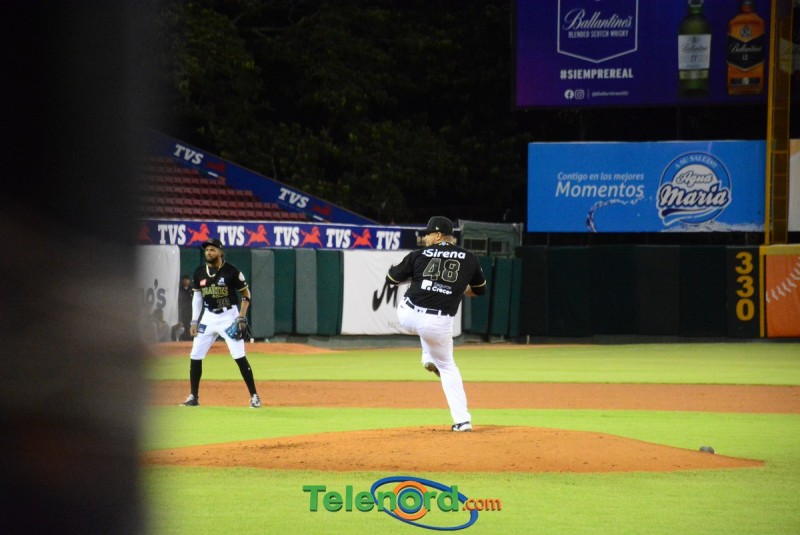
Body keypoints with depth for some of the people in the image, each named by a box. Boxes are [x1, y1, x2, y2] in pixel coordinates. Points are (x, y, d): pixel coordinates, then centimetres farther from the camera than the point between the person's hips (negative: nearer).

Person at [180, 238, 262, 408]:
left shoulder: (231, 271, -11)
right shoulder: (199, 272, 3)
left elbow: (246, 293, -4)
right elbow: (197, 297, 13)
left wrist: (242, 316, -15)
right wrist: (194, 321, 7)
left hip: (229, 316, -5)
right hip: (208, 317, 5)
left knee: (239, 357, -11)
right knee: (195, 356, 2)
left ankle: (254, 396, -4)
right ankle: (193, 397, 14)